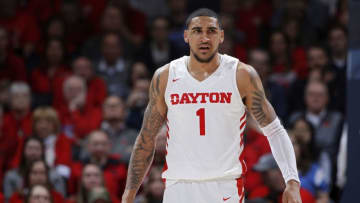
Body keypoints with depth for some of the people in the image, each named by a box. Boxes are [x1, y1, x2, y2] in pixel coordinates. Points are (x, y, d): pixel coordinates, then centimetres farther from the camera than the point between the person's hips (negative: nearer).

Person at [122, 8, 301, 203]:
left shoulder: (242, 75, 0)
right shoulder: (165, 77, 5)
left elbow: (275, 131, 2)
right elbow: (146, 139, 12)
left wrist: (292, 181, -10)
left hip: (226, 187, -2)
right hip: (178, 186, 2)